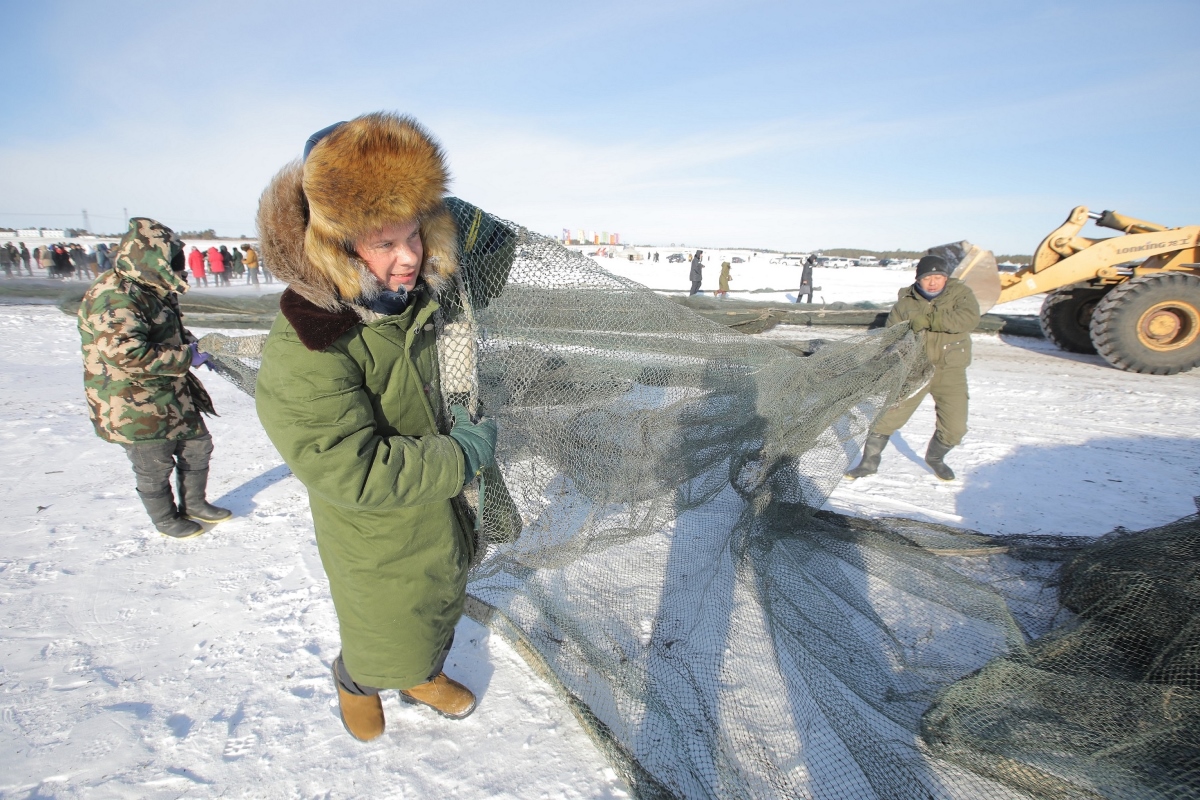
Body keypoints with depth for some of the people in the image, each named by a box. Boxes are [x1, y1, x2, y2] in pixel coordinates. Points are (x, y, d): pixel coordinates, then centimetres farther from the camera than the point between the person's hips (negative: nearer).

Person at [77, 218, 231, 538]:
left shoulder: (152, 290, 8)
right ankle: (166, 519, 32)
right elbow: (125, 354, -33)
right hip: (134, 409, -9)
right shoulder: (113, 298, -24)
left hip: (174, 395, 9)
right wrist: (186, 356, -25)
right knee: (155, 468, 9)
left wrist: (194, 345, 3)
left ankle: (194, 504, 39)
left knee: (197, 446, 19)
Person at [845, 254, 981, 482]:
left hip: (950, 371, 1)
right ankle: (869, 463, 11)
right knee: (888, 416, -6)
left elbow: (970, 317, -22)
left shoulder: (960, 292, -2)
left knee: (955, 428, 4)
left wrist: (929, 320, -30)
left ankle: (935, 457, 35)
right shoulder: (906, 301, 0)